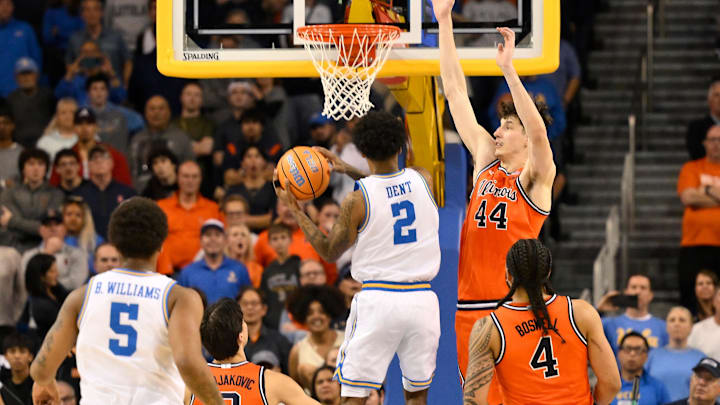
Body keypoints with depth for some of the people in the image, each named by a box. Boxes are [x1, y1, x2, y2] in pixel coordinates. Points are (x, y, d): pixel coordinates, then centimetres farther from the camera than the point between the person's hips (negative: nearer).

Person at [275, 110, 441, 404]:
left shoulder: (357, 199, -9)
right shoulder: (423, 180, 2)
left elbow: (329, 252, 2)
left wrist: (295, 210, 8)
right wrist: (348, 170, 29)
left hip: (378, 298, -3)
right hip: (422, 298, 3)